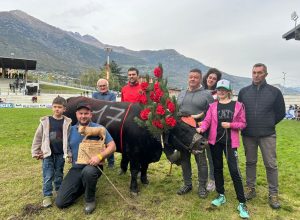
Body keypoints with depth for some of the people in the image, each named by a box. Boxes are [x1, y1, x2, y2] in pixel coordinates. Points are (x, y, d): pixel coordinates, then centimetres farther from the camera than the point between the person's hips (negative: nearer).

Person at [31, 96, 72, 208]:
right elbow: (38, 137, 2)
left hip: (60, 154, 1)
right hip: (48, 153, 0)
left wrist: (69, 153, -1)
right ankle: (47, 195, 16)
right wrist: (35, 152, 3)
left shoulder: (67, 122, -5)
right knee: (48, 176, 3)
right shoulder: (45, 121, -5)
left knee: (59, 175, 15)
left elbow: (69, 139, -1)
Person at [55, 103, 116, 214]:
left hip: (93, 166, -4)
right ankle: (82, 187, 26)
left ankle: (90, 200, -10)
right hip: (76, 168, 4)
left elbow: (112, 146, -10)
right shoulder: (71, 130, 5)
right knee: (60, 202, -3)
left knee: (88, 171, -41)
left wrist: (99, 156, -25)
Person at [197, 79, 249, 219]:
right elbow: (207, 120, -5)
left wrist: (230, 125, -16)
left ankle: (242, 203, 5)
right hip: (215, 140, 3)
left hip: (230, 142, -3)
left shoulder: (237, 105, 1)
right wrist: (201, 129, -25)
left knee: (234, 170, -6)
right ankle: (221, 196, 29)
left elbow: (243, 123, 1)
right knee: (217, 168, 12)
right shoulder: (213, 106, 6)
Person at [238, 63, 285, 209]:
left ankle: (273, 194, 15)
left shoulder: (275, 92, 0)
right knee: (250, 162, 12)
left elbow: (280, 113, 7)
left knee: (271, 164, 2)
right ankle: (250, 189, 25)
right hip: (248, 135, 2)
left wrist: (269, 124, 8)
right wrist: (245, 125, 7)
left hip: (267, 135, -2)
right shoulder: (244, 91, 5)